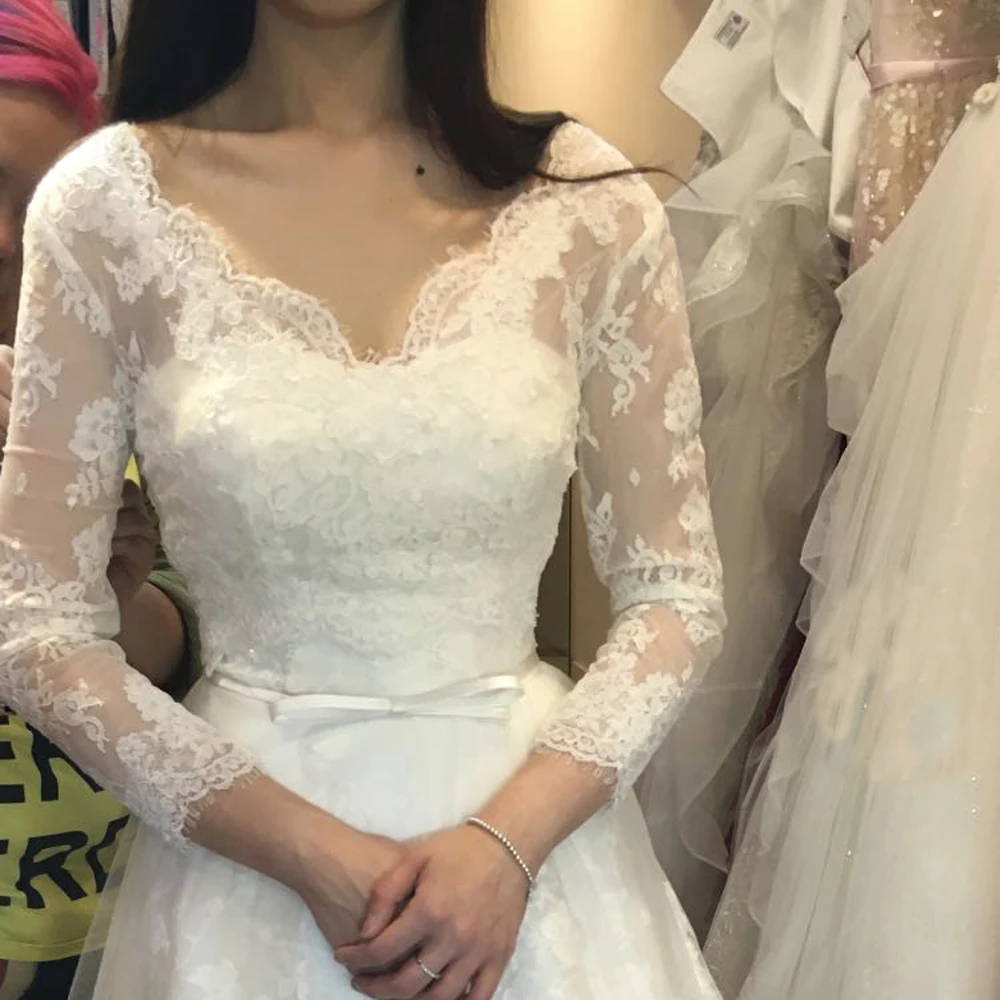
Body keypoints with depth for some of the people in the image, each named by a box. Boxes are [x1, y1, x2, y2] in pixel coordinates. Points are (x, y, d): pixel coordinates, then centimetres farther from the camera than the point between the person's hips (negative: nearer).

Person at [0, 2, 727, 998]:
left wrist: (512, 838, -15)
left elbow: (676, 593, -2)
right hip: (244, 844, 0)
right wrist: (307, 853, -13)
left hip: (530, 809, 1)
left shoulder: (585, 199, -6)